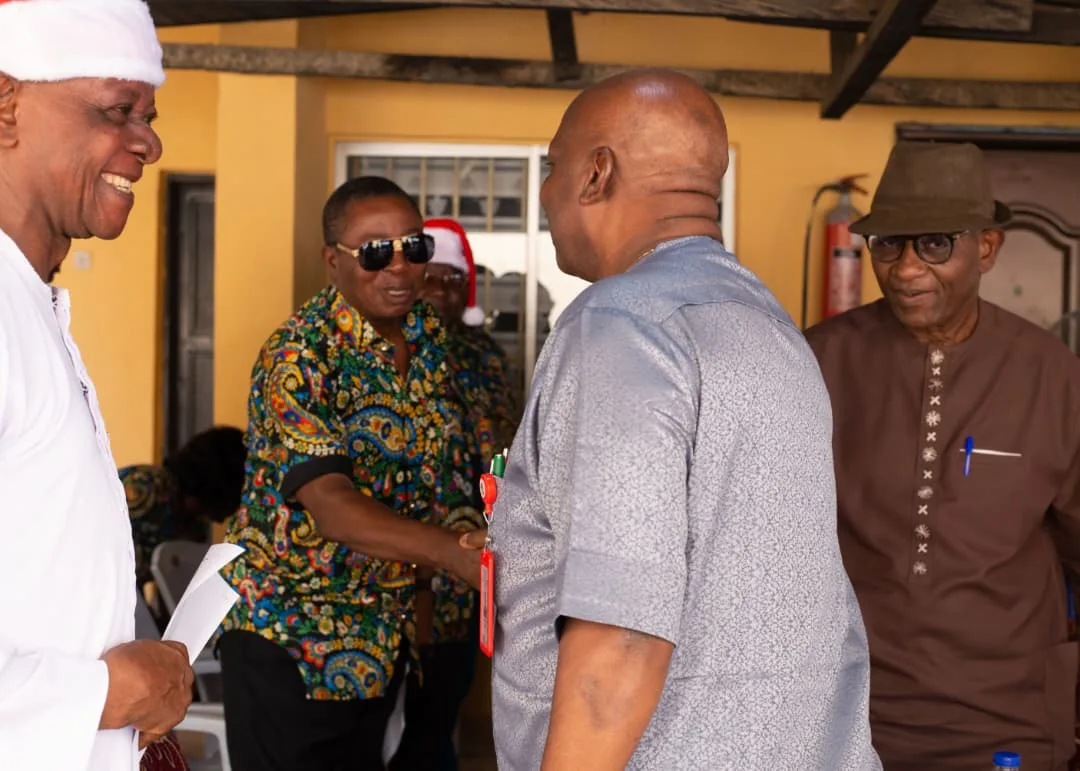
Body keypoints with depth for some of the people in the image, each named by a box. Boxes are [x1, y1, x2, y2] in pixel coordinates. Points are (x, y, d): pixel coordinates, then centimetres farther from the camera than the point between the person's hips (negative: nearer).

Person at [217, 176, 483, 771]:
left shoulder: (429, 336, 2)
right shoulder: (299, 355, -20)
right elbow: (328, 501, -32)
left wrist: (421, 583, 8)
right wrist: (452, 550, -45)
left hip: (387, 631, 7)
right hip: (289, 631, -6)